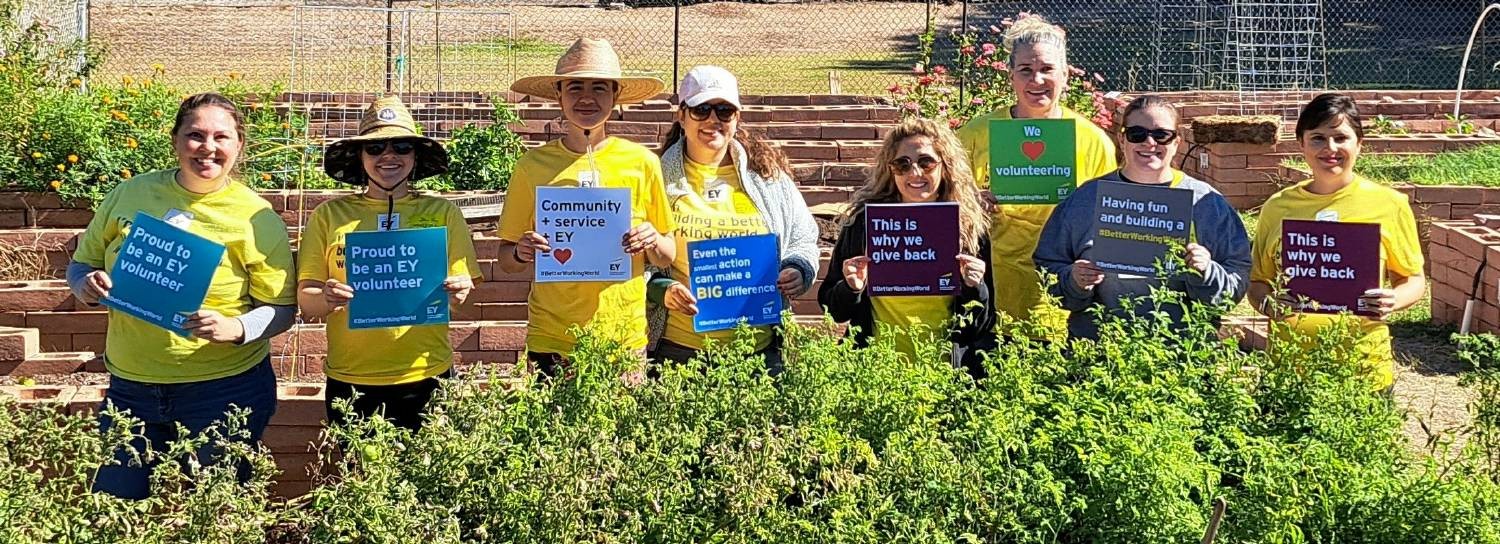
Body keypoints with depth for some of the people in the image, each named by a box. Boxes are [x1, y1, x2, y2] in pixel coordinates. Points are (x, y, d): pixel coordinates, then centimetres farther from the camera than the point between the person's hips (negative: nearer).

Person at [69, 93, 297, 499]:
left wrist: (235, 328, -25)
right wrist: (86, 286, -10)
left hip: (226, 389, -3)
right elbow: (81, 264, 13)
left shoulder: (257, 218, -6)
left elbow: (282, 308, -6)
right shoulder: (129, 196, 3)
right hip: (130, 388, 3)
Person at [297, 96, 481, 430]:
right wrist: (326, 299, -19)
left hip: (425, 378, 0)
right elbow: (306, 301, 3)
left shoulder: (443, 213, 5)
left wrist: (457, 293, -17)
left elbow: (463, 289, 5)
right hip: (350, 381, 0)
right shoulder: (329, 215, 4)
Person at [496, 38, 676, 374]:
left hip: (626, 338, 0)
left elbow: (667, 258, 9)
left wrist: (653, 242, -12)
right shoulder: (533, 165, 0)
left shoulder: (642, 162, 1)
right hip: (552, 343, 0)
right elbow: (505, 260, 7)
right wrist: (522, 253, -14)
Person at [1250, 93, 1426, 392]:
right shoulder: (1277, 207, 4)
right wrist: (1268, 304, -11)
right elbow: (1257, 281, 11)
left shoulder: (1389, 204, 0)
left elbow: (1414, 279, 7)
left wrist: (1393, 300, -14)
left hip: (1365, 368, -1)